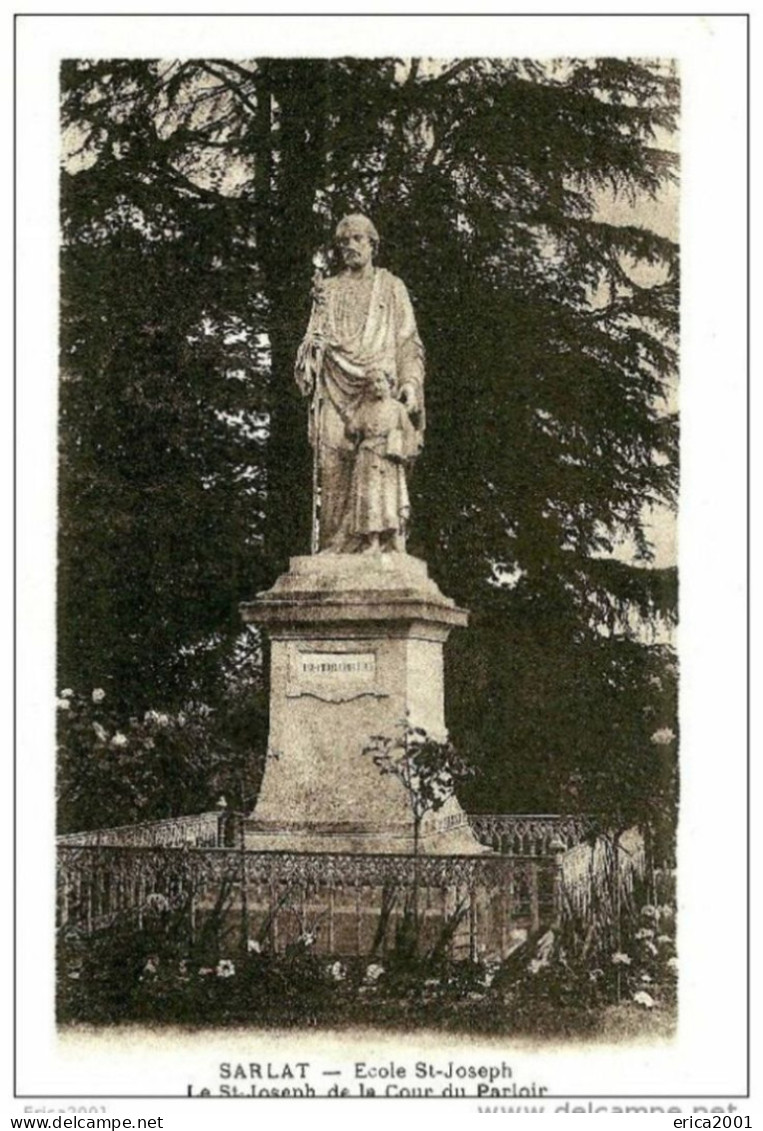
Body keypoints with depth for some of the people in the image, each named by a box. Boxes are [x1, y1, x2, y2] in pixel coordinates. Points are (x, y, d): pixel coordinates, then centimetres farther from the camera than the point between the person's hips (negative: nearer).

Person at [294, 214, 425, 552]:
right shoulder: (329, 289, 21)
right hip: (336, 389, 1)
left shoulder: (391, 287, 16)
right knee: (333, 461, -12)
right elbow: (316, 336, 15)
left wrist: (410, 380, -6)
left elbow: (408, 339, 8)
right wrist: (319, 306, -5)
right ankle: (333, 546, -14)